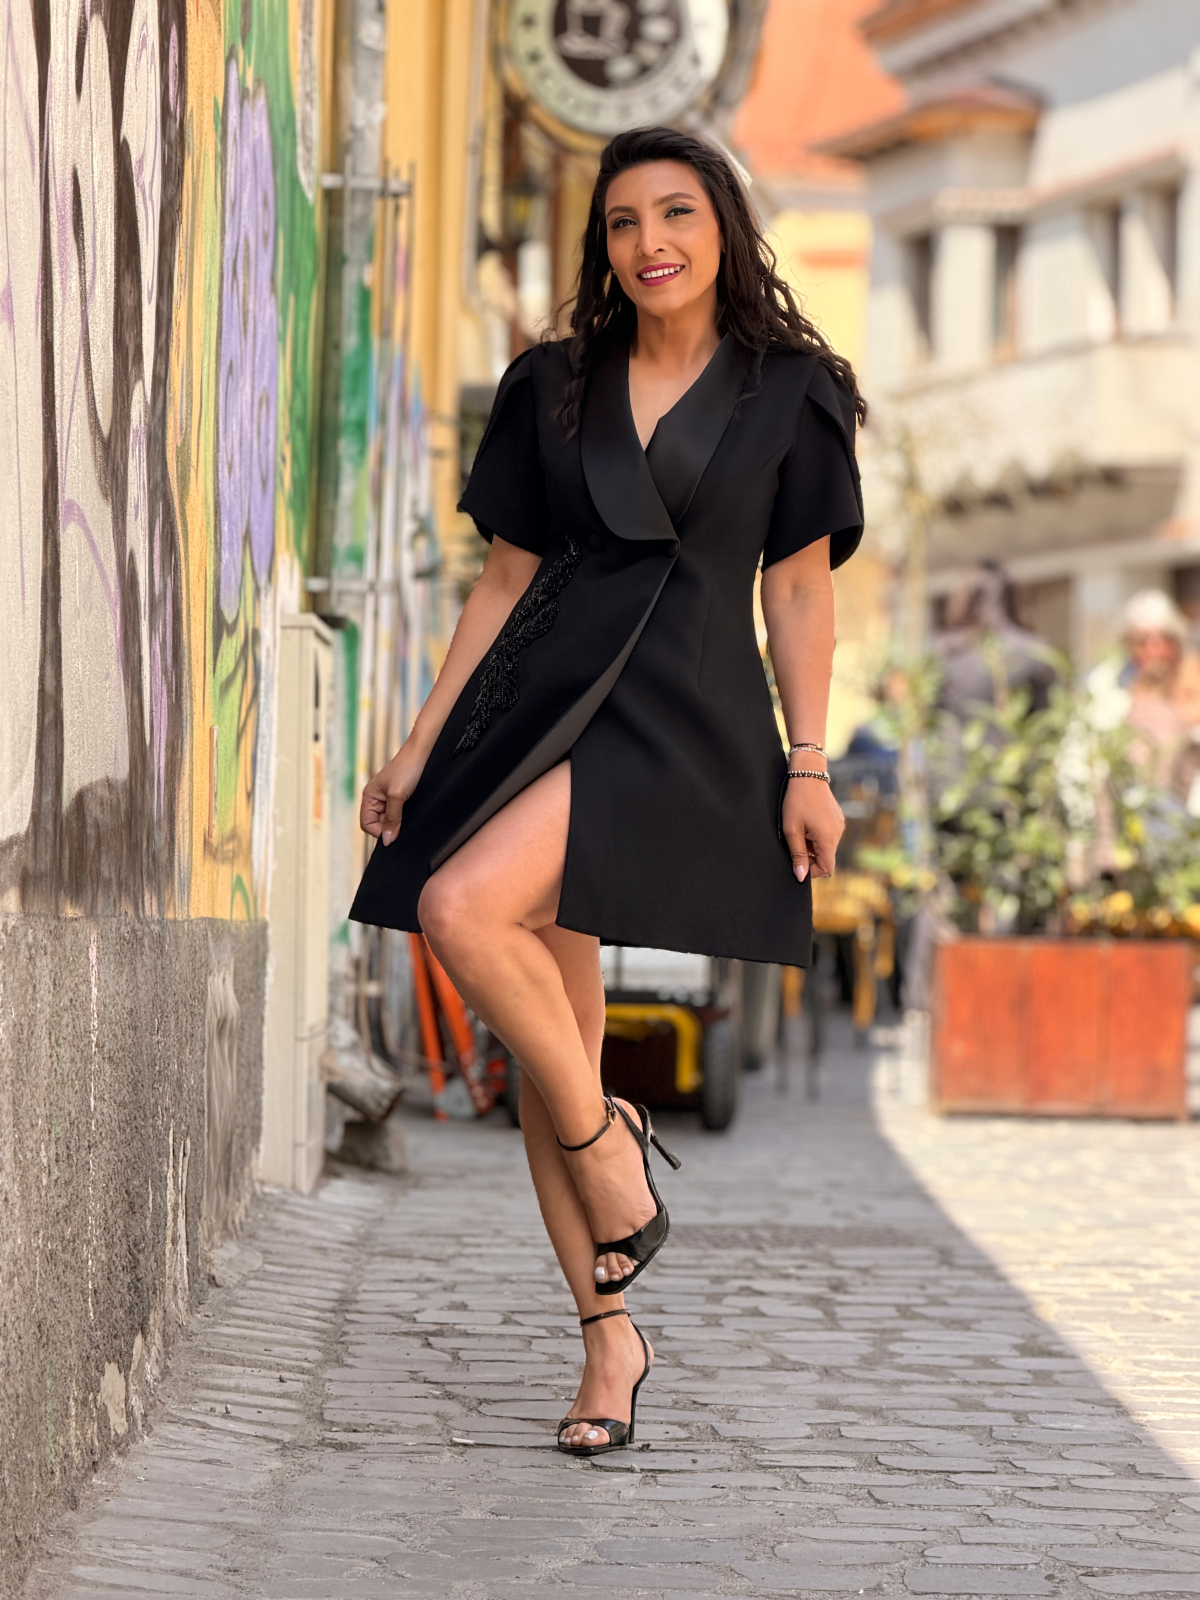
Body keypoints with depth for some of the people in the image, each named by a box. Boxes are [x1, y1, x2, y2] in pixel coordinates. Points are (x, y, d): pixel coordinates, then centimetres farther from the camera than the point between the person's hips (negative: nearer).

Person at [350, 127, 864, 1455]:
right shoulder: (553, 391, 12)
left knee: (463, 910, -27)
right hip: (540, 699, 5)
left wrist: (808, 769, -4)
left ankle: (605, 1134, -4)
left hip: (683, 718, -4)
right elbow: (505, 582, 14)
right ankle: (609, 1341, 11)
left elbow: (799, 593, 4)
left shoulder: (788, 394, 4)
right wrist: (417, 750, 10)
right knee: (546, 1024, 1)